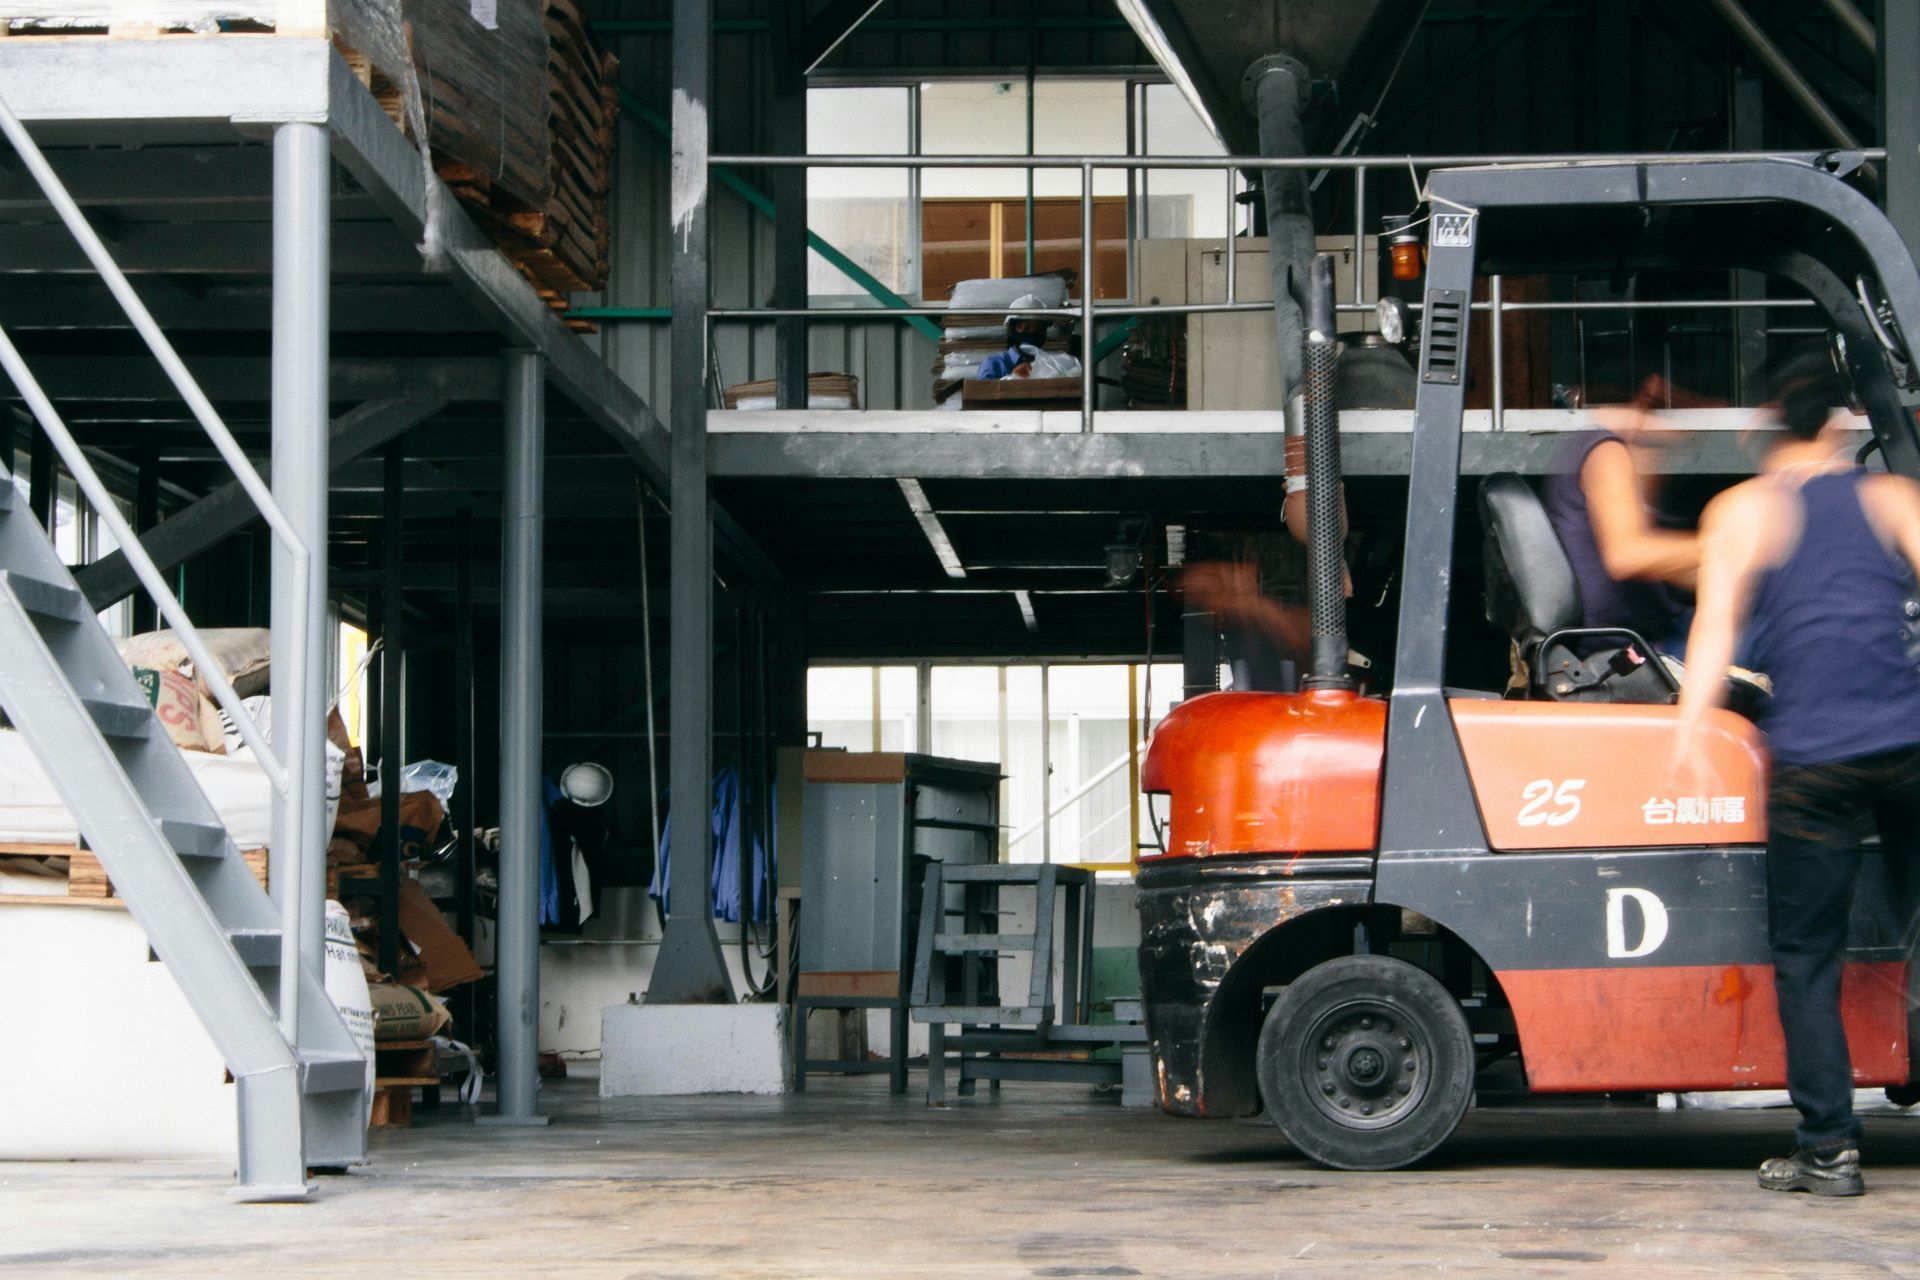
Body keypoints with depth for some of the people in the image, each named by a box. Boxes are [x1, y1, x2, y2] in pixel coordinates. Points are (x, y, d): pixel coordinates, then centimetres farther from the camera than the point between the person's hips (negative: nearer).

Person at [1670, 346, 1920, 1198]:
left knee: (1806, 958, 5)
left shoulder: (1743, 510, 8)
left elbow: (1717, 622, -3)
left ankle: (1830, 1148, 1)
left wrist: (1690, 730, -8)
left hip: (1813, 760, -1)